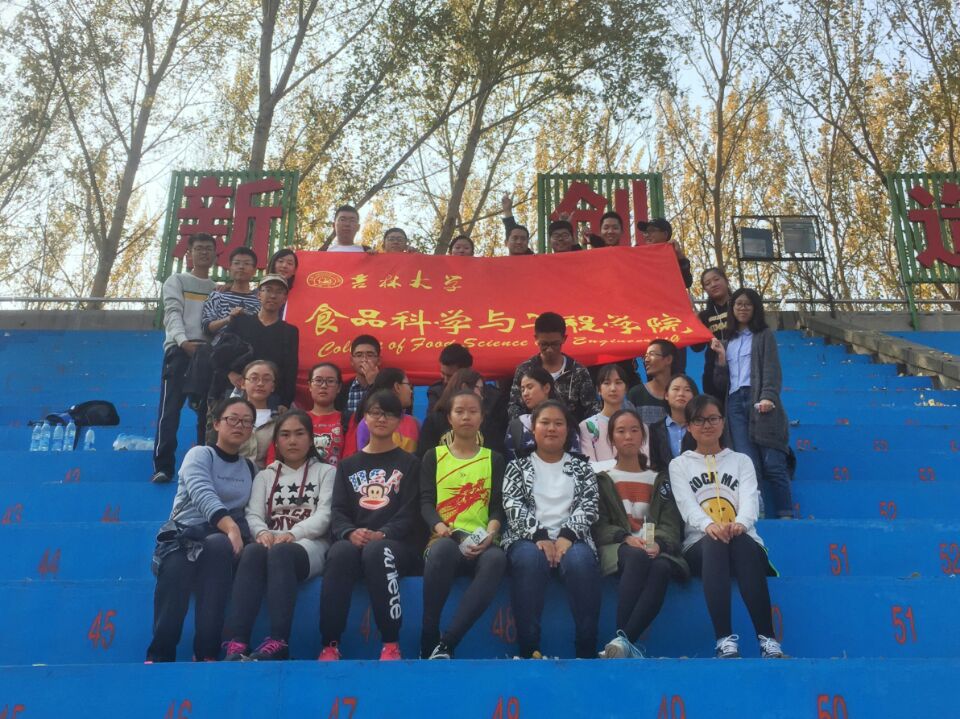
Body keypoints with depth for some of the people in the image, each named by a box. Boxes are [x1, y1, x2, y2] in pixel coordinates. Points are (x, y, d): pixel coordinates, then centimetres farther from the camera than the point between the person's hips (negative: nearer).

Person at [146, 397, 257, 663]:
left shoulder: (250, 468, 21)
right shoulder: (200, 454, 5)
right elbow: (202, 494, -16)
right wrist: (230, 526, -34)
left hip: (223, 542, 2)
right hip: (185, 534, -2)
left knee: (217, 546, -37)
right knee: (176, 569, -39)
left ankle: (207, 653, -39)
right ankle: (160, 656, -33)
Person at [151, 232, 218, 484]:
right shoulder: (176, 281, 11)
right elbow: (173, 313, -4)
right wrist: (183, 341, -20)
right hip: (179, 350, -3)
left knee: (208, 412, 2)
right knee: (170, 409, -10)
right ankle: (163, 467, -10)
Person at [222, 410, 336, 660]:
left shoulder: (326, 472, 16)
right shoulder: (265, 476, 24)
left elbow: (324, 517, 0)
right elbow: (253, 515, 7)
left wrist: (292, 534, -19)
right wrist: (262, 532, -18)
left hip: (310, 547, -2)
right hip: (271, 543, 2)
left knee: (280, 553, -39)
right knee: (252, 552, -36)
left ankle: (278, 642, -47)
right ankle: (236, 643, -48)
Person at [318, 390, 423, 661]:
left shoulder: (410, 464, 13)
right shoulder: (348, 465, 21)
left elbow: (409, 513, 0)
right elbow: (338, 511, 9)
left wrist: (381, 535, -20)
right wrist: (350, 533, -15)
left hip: (398, 545, -2)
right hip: (354, 542, 2)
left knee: (376, 551, -38)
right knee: (340, 552, -34)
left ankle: (391, 644, -33)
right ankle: (330, 645, -31)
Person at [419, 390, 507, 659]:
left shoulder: (494, 459, 18)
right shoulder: (433, 456, 17)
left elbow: (498, 505, 7)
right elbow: (426, 502, 5)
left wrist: (490, 533, -14)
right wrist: (439, 527, -17)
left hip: (480, 544, 1)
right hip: (445, 540, -1)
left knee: (496, 558, -37)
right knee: (443, 548, -39)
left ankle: (446, 644, -35)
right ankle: (428, 641, -29)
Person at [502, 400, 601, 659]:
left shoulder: (581, 467, 19)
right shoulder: (518, 467, 16)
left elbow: (588, 506, 5)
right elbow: (513, 506, 1)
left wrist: (566, 536, -14)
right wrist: (540, 537, -16)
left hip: (570, 539, 1)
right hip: (528, 539, -1)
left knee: (580, 560, -34)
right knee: (529, 559, -36)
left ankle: (587, 651, -30)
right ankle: (529, 650, -34)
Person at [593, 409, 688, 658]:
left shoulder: (659, 480, 24)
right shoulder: (601, 479, 19)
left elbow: (671, 525, 9)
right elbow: (598, 525, 4)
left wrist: (658, 544, -15)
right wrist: (626, 538, -17)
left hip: (656, 549, 2)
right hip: (616, 548, -1)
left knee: (662, 568, -37)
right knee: (637, 557, -39)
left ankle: (622, 641, -46)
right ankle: (626, 644, -44)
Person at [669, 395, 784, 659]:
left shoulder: (741, 460, 18)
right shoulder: (679, 465, 14)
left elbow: (750, 498, -2)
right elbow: (687, 504, -5)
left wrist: (740, 523, -27)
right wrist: (708, 524, -30)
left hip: (744, 541, 1)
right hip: (700, 546, -1)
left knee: (739, 542, -36)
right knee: (714, 543, -37)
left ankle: (768, 639, -40)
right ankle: (725, 639, -45)